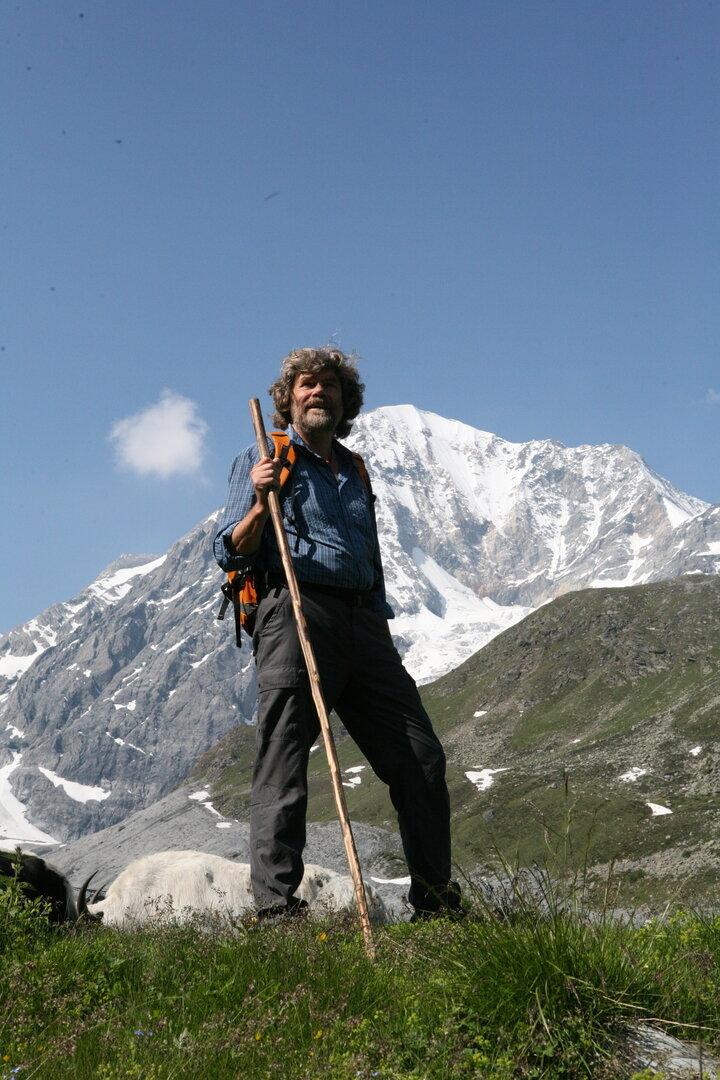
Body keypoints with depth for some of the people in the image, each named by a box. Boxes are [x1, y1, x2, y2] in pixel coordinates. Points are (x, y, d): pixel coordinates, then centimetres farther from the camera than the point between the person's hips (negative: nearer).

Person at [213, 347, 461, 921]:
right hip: (296, 614, -5)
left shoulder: (355, 472, 26)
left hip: (363, 623, 6)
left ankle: (436, 902, 10)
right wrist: (261, 505, -17)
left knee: (421, 759, 1)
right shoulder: (263, 460, 9)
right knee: (283, 768, -8)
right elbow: (230, 553, 2)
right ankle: (276, 907, -4)